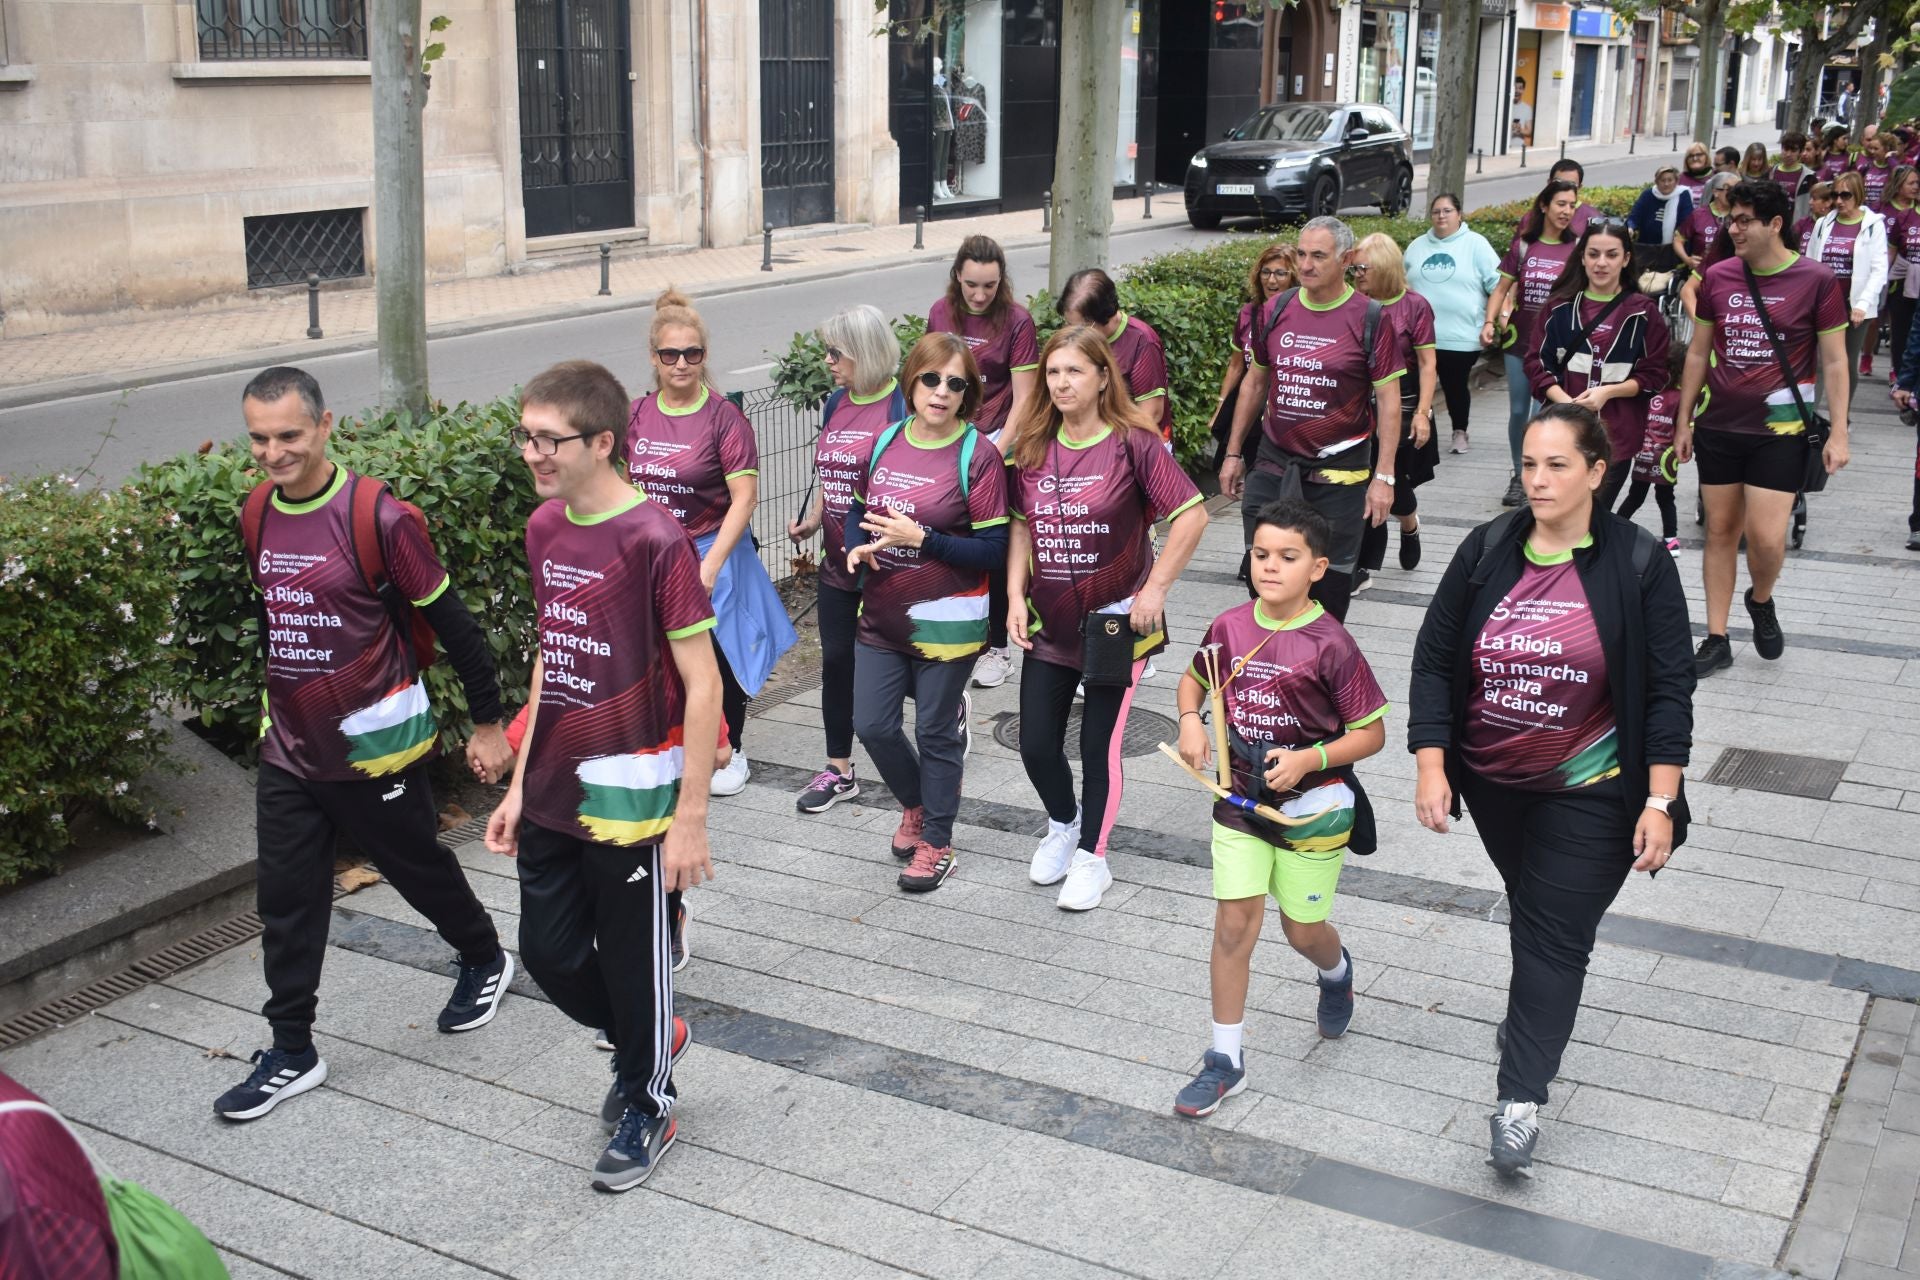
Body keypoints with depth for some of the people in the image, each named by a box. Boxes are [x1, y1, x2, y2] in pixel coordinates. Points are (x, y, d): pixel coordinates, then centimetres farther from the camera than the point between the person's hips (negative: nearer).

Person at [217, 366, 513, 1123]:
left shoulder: (376, 516, -18)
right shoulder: (256, 515, 2)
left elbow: (449, 621, -12)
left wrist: (488, 721, -8)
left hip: (373, 744, -5)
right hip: (289, 749, 5)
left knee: (418, 867, 14)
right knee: (285, 899, 6)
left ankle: (484, 960, 41)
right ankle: (292, 1054, 18)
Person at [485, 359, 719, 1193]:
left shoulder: (654, 539, -18)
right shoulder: (545, 527, 4)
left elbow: (702, 684, -17)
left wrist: (690, 818, -17)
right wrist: (520, 784, 14)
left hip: (631, 796, -7)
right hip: (553, 791, 7)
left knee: (634, 961, 9)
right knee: (548, 951, 15)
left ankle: (648, 1105, 33)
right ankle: (650, 1040, 42)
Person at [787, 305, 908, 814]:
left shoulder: (901, 405, -15)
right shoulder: (836, 404, 8)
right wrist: (813, 520, 5)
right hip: (839, 562, 7)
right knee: (836, 661, 8)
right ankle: (839, 771, 18)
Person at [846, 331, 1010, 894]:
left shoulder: (978, 455, -13)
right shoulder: (885, 442, 3)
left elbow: (992, 549, -15)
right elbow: (859, 508, 16)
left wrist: (919, 537, -24)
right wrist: (857, 546, -6)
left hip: (946, 621, -5)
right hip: (881, 615, 5)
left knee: (936, 733, 7)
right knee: (872, 725, 8)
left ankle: (937, 842, 25)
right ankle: (916, 804, 37)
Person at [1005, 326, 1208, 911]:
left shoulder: (1132, 443, -13)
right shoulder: (1032, 446, 2)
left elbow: (1192, 515, -14)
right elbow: (1021, 525, 9)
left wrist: (1155, 588, -16)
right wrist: (1015, 596, -1)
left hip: (1115, 621, -4)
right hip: (1048, 622, 4)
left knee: (1099, 745, 5)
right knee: (1036, 744, 8)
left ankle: (1092, 856, 24)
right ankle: (1063, 824, 38)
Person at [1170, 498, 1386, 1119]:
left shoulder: (1330, 644, -17)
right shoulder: (1229, 628, -5)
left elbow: (1371, 732, -11)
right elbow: (1195, 677, 16)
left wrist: (1310, 759, -24)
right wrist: (1190, 720, -4)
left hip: (1311, 806, -3)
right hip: (1240, 799, 3)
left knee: (1303, 929, 12)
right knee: (1233, 924, 0)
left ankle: (1336, 972, 50)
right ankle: (1225, 1060, 12)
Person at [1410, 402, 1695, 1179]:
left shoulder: (1638, 564, -11)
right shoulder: (1487, 552, -4)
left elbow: (1669, 692, -9)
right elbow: (1434, 660, -3)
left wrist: (1659, 802, -14)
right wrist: (1431, 766, -11)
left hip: (1589, 795, -3)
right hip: (1491, 784, 3)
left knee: (1556, 936, -5)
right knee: (1531, 908, 22)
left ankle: (1520, 1101, -1)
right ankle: (1535, 1017, 46)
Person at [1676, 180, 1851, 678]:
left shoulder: (1816, 280, -7)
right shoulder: (1718, 277, 2)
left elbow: (1834, 361, -3)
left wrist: (1838, 432, -6)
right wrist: (1683, 420, 11)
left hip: (1780, 430, -3)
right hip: (1719, 426, 3)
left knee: (1766, 537, -9)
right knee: (1720, 530, 8)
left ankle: (1761, 601, 25)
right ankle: (1716, 641, 17)